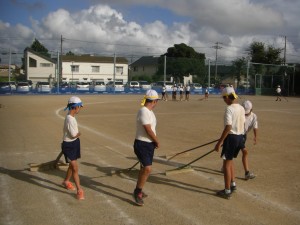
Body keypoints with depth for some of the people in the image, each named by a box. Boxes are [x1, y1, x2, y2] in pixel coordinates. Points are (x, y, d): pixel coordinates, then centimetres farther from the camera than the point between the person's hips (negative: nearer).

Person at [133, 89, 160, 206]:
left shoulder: (150, 111, 10)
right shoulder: (143, 111, -20)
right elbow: (148, 130, -21)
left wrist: (155, 142, 0)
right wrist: (157, 141, -7)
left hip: (149, 144, 9)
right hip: (142, 144, -9)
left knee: (144, 168, 17)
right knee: (147, 168, -16)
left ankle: (138, 191, 33)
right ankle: (137, 192, 1)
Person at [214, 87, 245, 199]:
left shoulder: (229, 109, -18)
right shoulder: (241, 108, 7)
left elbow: (228, 127, -23)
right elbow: (242, 124, 13)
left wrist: (219, 142, -19)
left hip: (231, 137, -8)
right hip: (240, 136, 8)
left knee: (226, 163, 2)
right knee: (230, 161, 24)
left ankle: (227, 191, 9)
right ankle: (232, 184, 32)